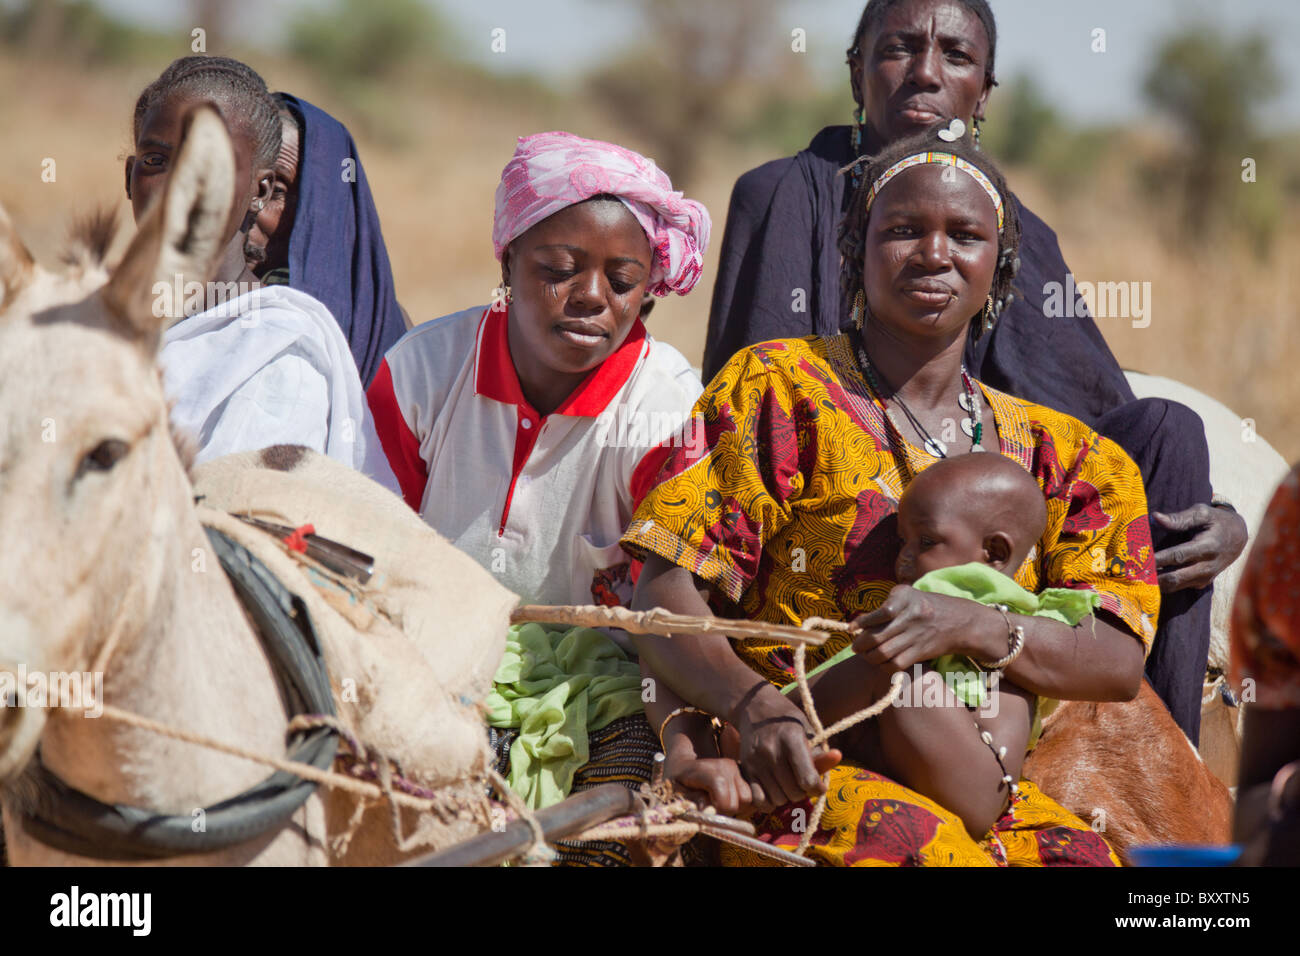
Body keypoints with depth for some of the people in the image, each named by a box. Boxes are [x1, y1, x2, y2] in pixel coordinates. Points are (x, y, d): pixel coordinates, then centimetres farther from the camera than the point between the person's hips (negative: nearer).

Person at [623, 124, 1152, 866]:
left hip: (973, 788, 4)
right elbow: (666, 591, -3)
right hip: (794, 778, -4)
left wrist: (965, 625, -16)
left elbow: (1121, 663, 4)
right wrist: (752, 707, -25)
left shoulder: (1058, 452, 17)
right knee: (926, 847, -37)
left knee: (1082, 857, -31)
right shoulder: (778, 388, 6)